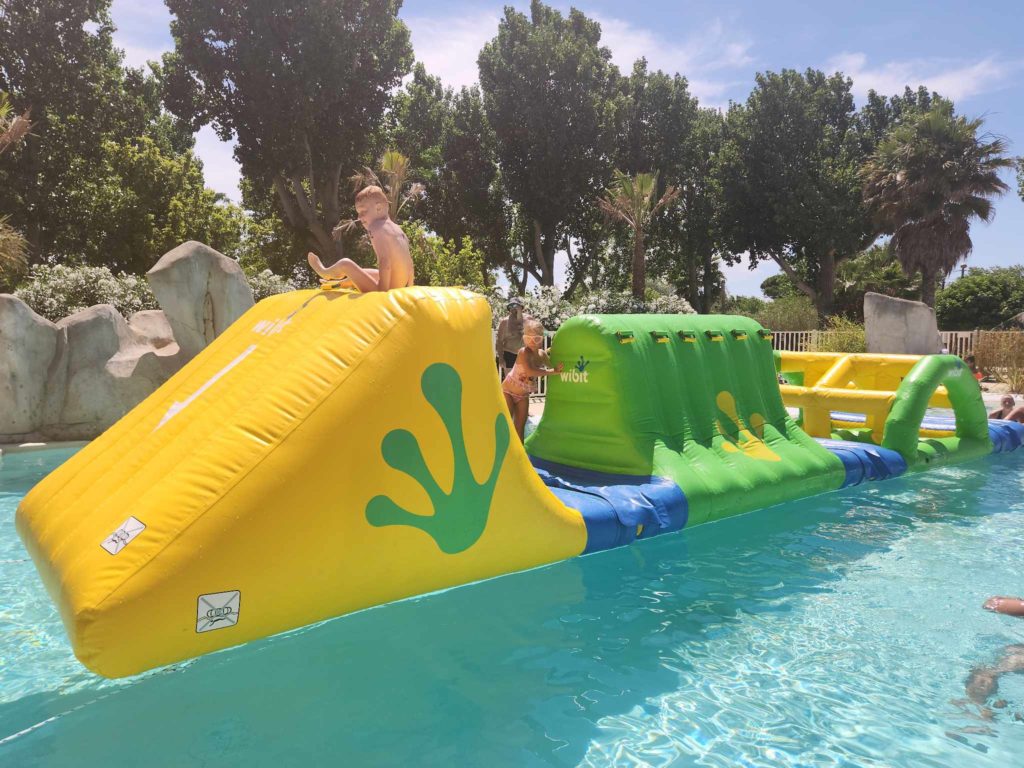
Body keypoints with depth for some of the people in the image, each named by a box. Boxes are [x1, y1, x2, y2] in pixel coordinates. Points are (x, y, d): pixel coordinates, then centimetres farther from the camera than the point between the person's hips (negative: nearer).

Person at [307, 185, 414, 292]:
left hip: (388, 292, -8)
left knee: (345, 264, 7)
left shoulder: (376, 227, -13)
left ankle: (326, 273, 39)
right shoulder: (396, 228, 12)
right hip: (399, 291, 8)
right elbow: (409, 262, 16)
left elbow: (385, 262, -24)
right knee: (362, 272, 35)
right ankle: (340, 283, 62)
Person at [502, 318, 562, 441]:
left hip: (523, 395, 6)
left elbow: (553, 365, 11)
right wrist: (552, 371, -39)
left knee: (520, 426, 8)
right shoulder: (523, 352, -26)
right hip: (508, 391, -6)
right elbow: (530, 371, -42)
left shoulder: (542, 354, -6)